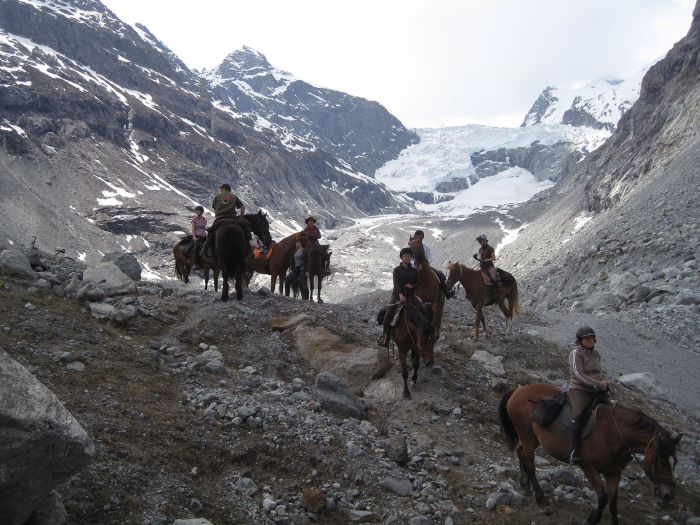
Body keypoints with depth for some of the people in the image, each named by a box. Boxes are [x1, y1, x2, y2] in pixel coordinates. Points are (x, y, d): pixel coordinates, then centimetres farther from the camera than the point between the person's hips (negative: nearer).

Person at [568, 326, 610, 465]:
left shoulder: (596, 353, 15)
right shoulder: (576, 353, -7)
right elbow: (578, 374, -17)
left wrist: (602, 383, 10)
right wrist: (598, 384, -18)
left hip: (596, 390, 8)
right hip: (579, 390, -8)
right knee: (578, 415, -29)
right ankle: (574, 452, -32)